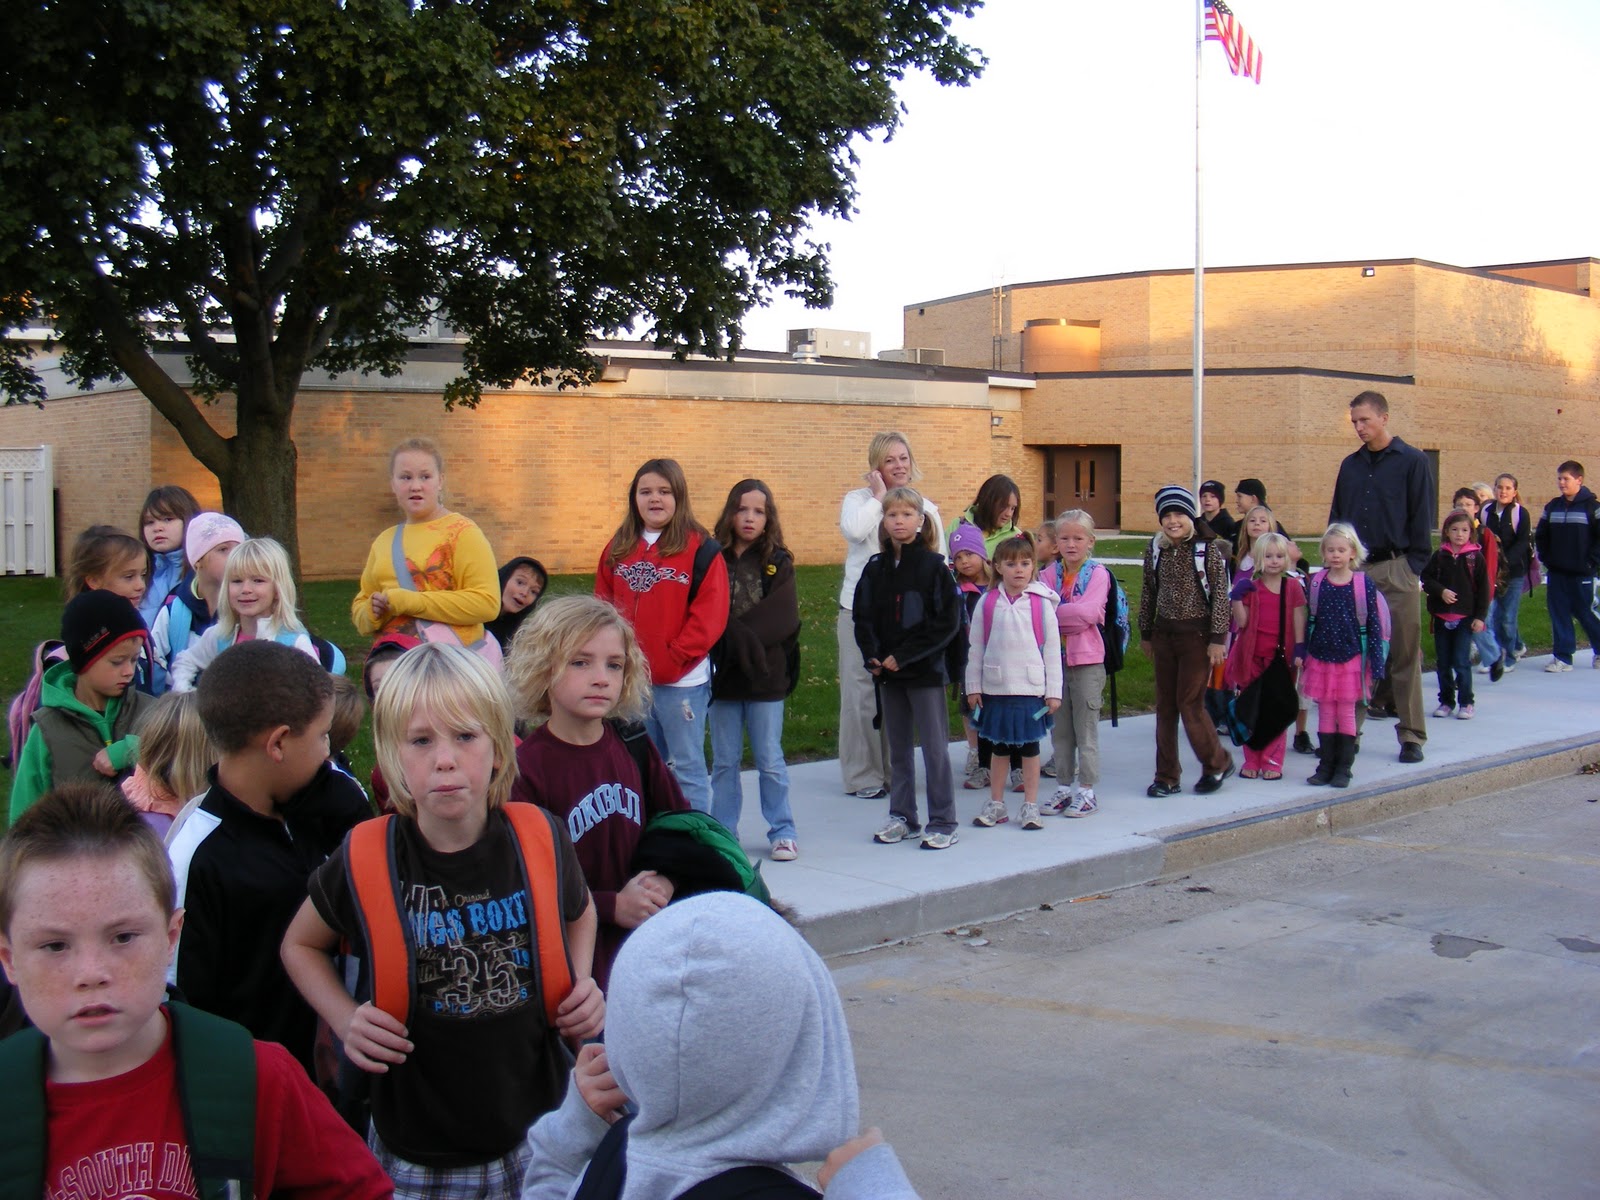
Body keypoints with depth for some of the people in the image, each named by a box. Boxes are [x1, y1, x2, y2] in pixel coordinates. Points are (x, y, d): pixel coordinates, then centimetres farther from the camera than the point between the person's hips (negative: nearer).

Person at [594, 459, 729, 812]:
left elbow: (710, 613, -11)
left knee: (686, 768, 2)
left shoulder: (700, 548, -7)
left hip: (682, 680, -5)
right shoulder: (619, 548, 9)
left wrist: (674, 657, -15)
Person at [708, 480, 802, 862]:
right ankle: (723, 833, 18)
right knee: (724, 762, 9)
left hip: (765, 675, -2)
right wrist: (739, 637, -15)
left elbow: (784, 618, -11)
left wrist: (739, 634, -19)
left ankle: (782, 832, 17)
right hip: (722, 674, 2)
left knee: (770, 760, 5)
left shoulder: (778, 563, 0)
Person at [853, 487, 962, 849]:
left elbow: (947, 622, -12)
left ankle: (943, 823, 5)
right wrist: (872, 657, -8)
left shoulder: (934, 566, -7)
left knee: (935, 748, -1)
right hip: (888, 673, 5)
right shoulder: (875, 568, 7)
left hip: (926, 671, -5)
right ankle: (902, 816, 23)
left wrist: (903, 656, -15)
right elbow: (862, 616, 9)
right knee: (898, 748, 13)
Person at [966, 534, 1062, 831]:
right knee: (999, 747, 11)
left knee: (1029, 747, 6)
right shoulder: (987, 603, 1)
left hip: (1031, 688, -1)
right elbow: (975, 648, 6)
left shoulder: (1042, 604, -2)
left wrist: (1053, 691, -2)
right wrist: (973, 687, 4)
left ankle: (1030, 806, 15)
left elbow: (1052, 650, 0)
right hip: (995, 687, 1)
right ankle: (996, 804, 21)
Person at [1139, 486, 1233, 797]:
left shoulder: (1209, 549, -9)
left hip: (1197, 634, -5)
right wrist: (1145, 634, 14)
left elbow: (1220, 595, -9)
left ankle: (1217, 763, 16)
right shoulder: (1155, 549, 5)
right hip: (1164, 634, 5)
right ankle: (1167, 777, 13)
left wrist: (1217, 639, -12)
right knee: (1165, 706, 6)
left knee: (1189, 703, -5)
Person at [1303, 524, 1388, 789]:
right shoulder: (1316, 583, 1)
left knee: (1346, 712, 5)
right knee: (1325, 712, 8)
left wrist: (1376, 663, -5)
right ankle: (1326, 765, 16)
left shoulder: (1364, 584, -6)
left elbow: (1374, 625, -4)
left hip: (1351, 659, -2)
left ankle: (1343, 767, 13)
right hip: (1320, 659, 2)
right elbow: (1307, 621, 7)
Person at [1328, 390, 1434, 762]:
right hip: (1354, 570, 4)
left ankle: (1412, 736, 3)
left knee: (1404, 655, -2)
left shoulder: (1413, 462, 0)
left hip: (1396, 571, -4)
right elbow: (1336, 518, 18)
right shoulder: (1351, 466, 14)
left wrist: (1414, 567, -8)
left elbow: (1422, 520, -2)